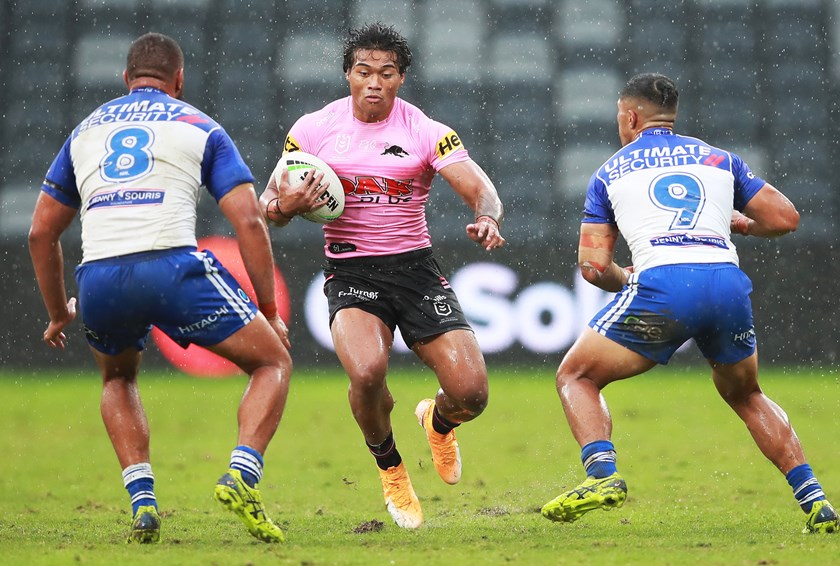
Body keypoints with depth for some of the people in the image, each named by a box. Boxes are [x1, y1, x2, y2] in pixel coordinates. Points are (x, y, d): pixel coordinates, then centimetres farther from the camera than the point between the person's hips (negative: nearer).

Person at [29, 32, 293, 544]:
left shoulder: (86, 131, 26)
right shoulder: (199, 128, 17)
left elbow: (42, 233, 27)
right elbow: (249, 221, 6)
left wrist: (59, 313, 40)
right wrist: (270, 312, 12)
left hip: (98, 279, 3)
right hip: (172, 268, -3)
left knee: (119, 379, 34)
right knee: (273, 363, 14)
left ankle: (142, 501, 14)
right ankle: (242, 476, -10)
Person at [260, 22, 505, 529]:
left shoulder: (427, 132, -4)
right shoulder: (314, 129, 0)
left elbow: (481, 191, -12)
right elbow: (269, 204, 6)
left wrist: (487, 218, -36)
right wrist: (283, 207, -19)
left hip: (415, 267, 1)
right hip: (350, 273, -1)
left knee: (471, 393, -13)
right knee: (367, 372, -32)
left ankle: (439, 421, 30)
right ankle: (390, 467, 3)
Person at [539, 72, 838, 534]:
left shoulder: (611, 172, 20)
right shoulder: (718, 159, 24)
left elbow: (593, 266, 12)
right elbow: (785, 218, 19)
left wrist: (627, 280, 33)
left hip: (661, 284, -3)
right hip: (729, 283, 3)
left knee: (576, 377, 13)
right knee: (746, 395, 27)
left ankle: (602, 473, -12)